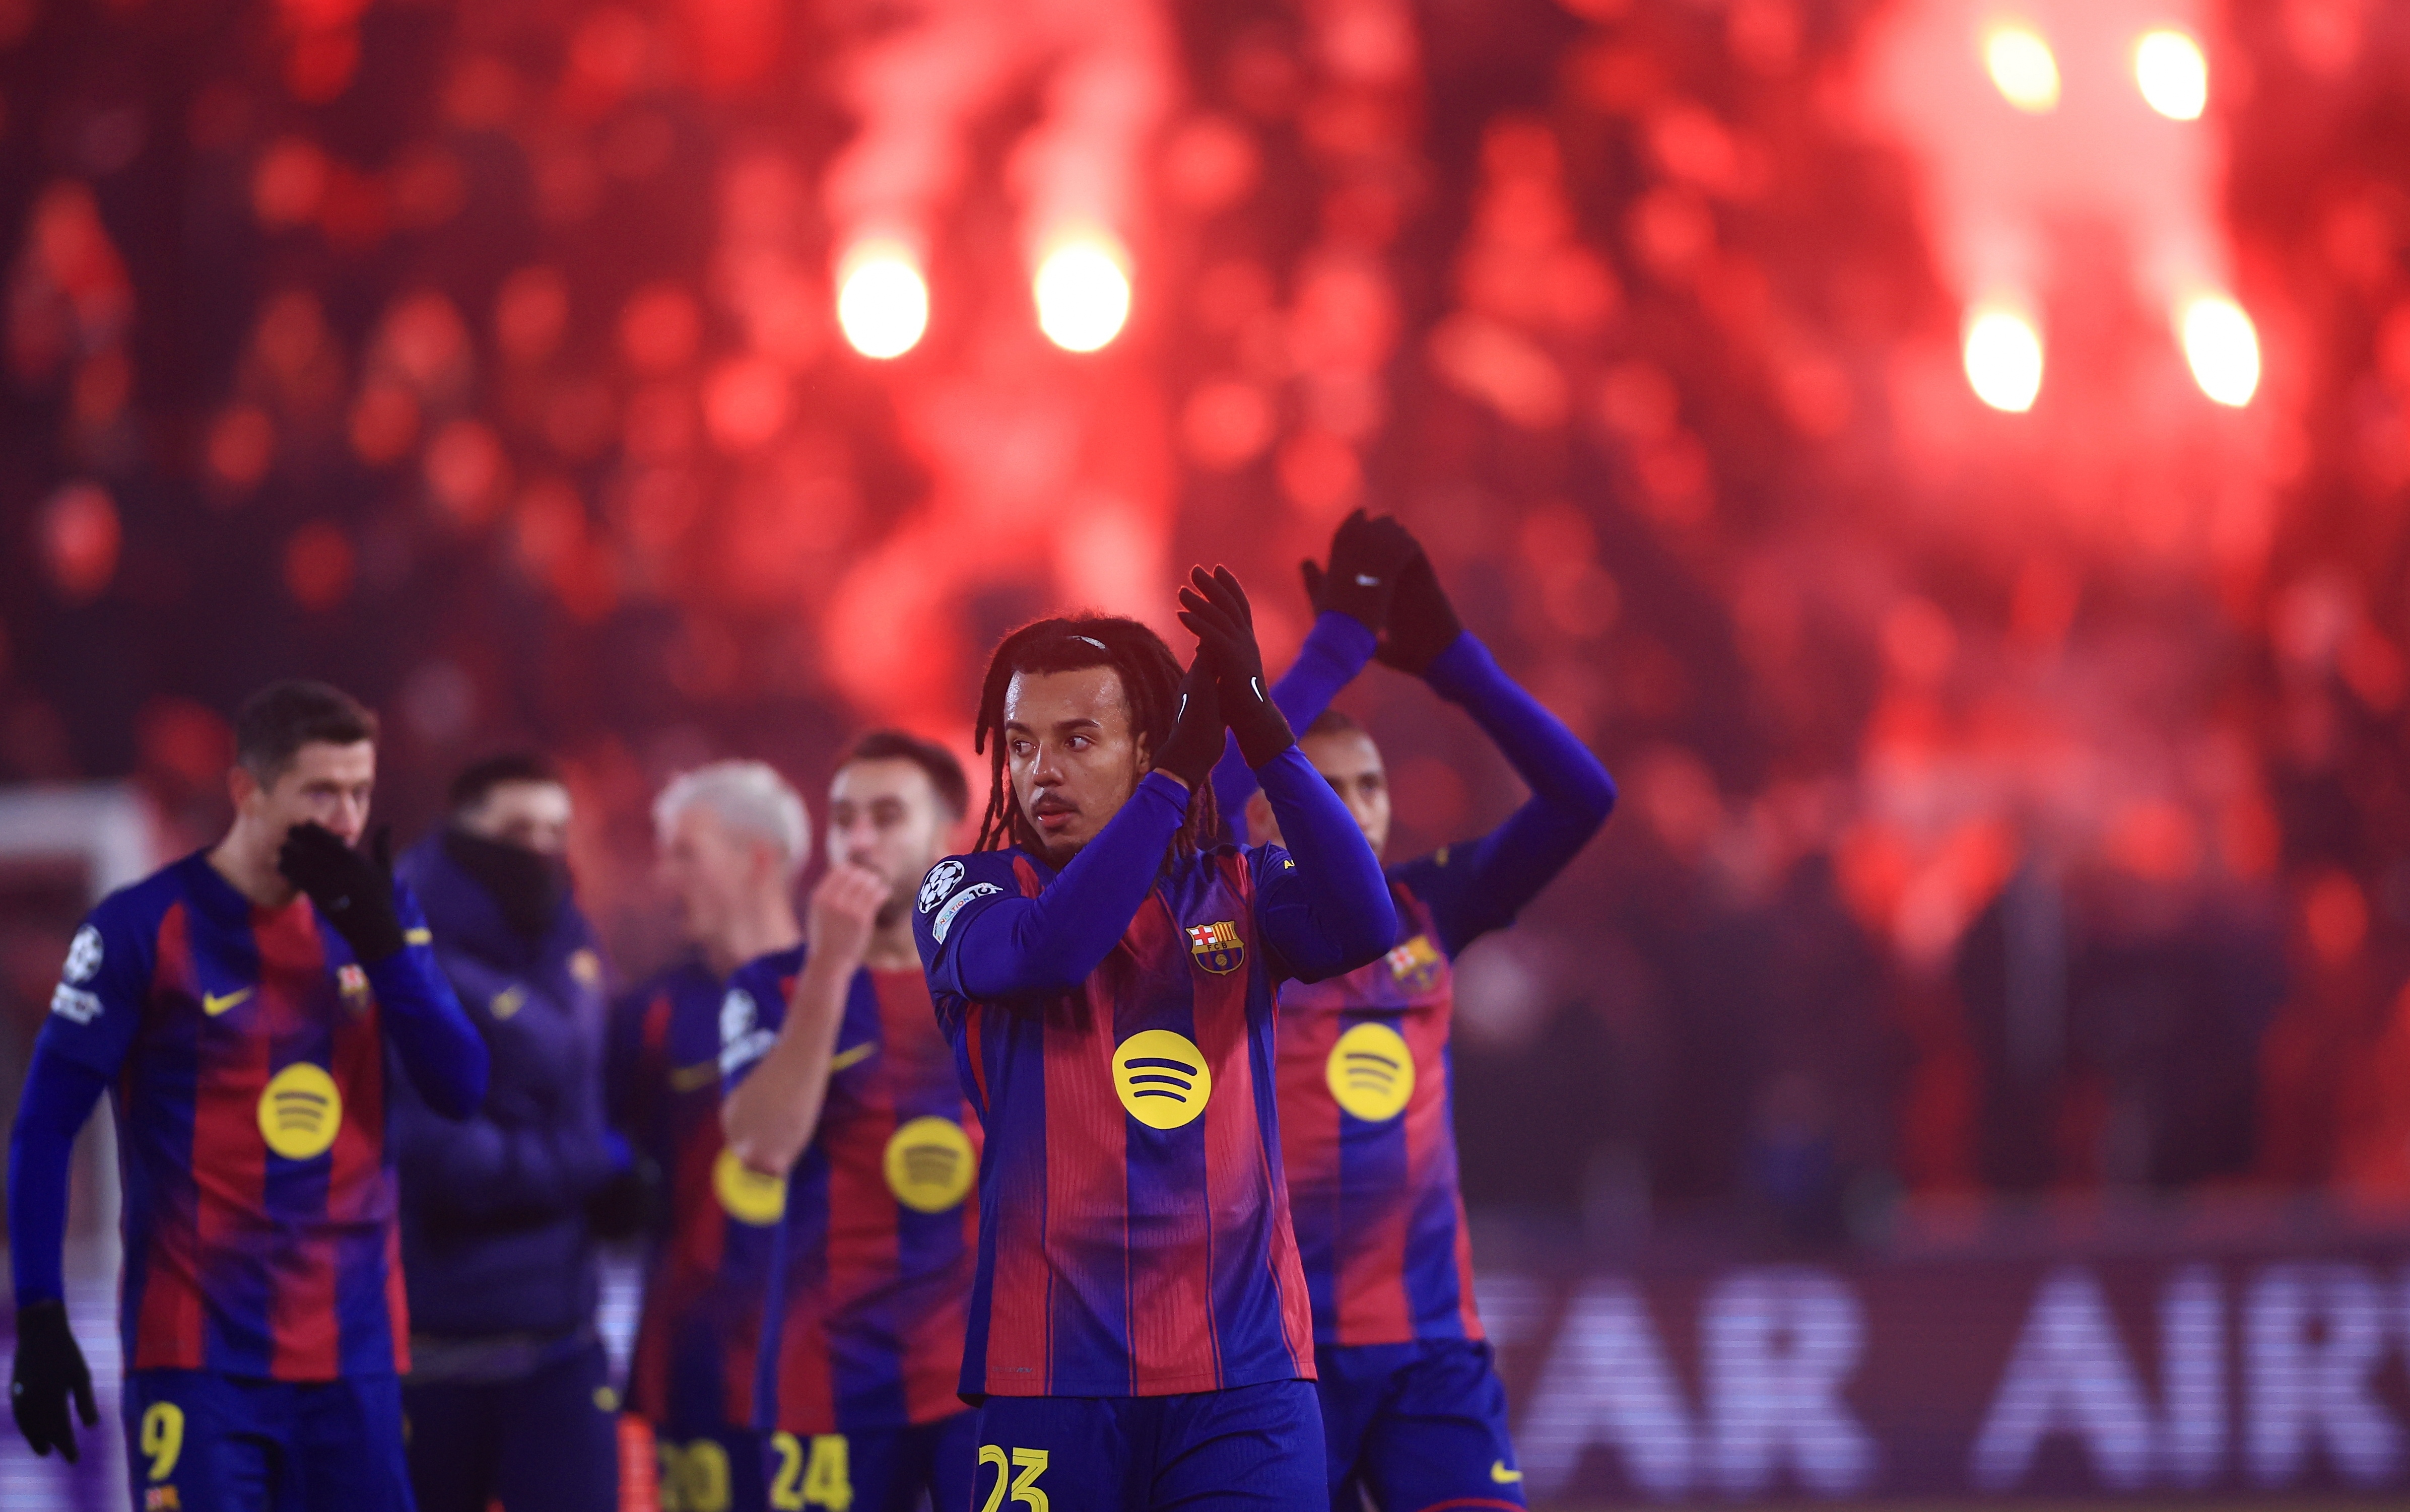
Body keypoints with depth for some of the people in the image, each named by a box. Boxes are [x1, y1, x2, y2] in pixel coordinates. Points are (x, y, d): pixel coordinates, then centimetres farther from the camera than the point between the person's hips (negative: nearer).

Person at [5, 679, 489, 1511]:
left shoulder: (375, 912, 9)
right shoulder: (144, 927, -6)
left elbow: (461, 1089, 2)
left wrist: (381, 940, -11)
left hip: (354, 1351, 4)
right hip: (198, 1352, -4)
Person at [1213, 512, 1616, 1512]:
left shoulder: (1422, 912, 8)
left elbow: (1581, 798, 1)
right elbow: (1212, 791, -22)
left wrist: (1445, 656, -7)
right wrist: (1341, 639, -18)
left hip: (1434, 1345, 3)